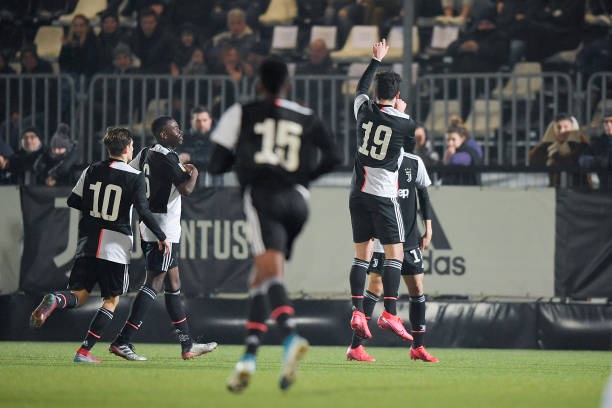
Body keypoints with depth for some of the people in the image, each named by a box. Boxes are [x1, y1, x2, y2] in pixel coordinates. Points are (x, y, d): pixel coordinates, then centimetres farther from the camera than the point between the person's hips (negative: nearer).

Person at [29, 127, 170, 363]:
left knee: (79, 296, 8)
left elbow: (73, 201, 10)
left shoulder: (91, 171, 7)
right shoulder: (135, 177, -5)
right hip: (115, 247, -4)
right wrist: (161, 237, 0)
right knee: (111, 300, 8)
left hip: (87, 245, 4)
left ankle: (54, 301, -28)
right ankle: (84, 352, 0)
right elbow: (144, 212, -12)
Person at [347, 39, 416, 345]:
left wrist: (376, 60, 37)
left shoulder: (364, 111, 2)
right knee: (395, 253, -5)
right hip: (383, 196, -5)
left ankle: (357, 312, -1)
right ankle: (390, 313, -16)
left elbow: (360, 88, 25)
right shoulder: (403, 123, -9)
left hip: (358, 193, 5)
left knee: (362, 254, 8)